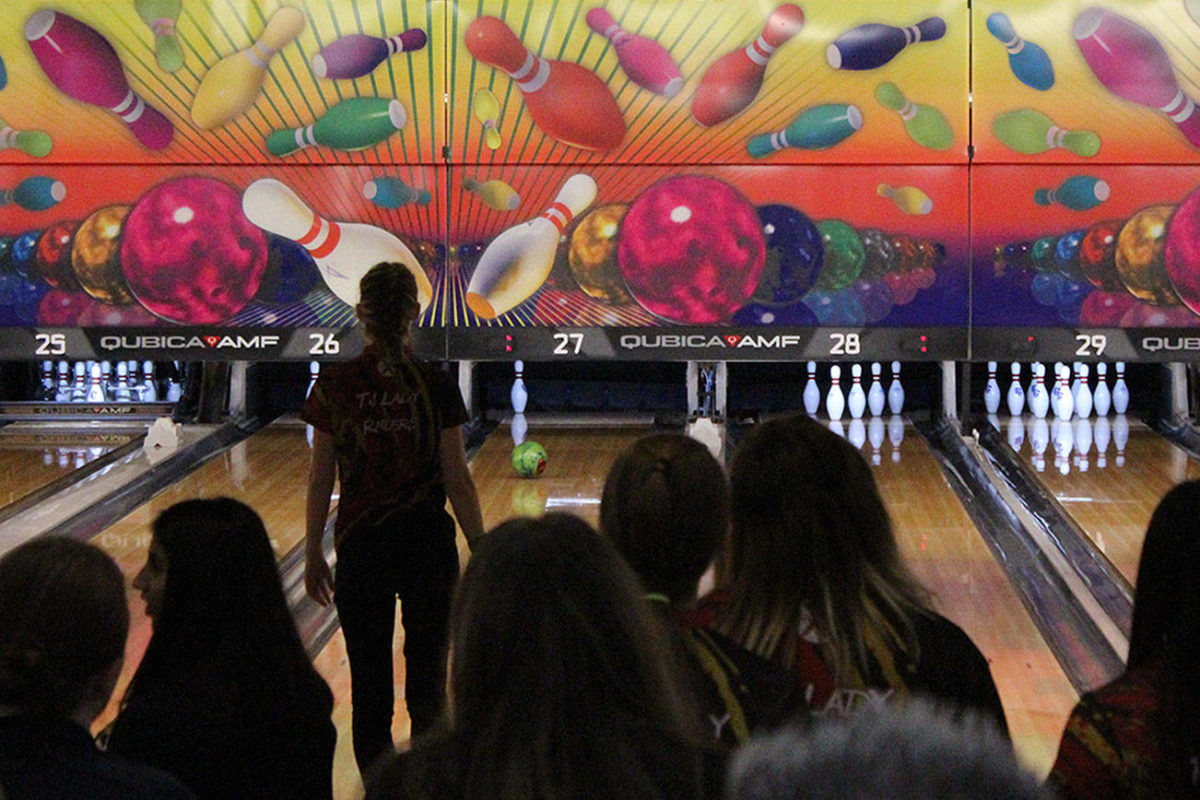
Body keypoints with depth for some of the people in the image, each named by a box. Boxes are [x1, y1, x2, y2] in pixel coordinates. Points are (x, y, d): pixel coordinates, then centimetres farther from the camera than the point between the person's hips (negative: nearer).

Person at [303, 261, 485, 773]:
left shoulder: (335, 386, -5)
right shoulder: (435, 387, -6)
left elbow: (320, 481, -2)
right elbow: (457, 481, -5)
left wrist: (314, 555, 8)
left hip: (361, 546, 0)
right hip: (427, 544, 0)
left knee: (369, 684, 7)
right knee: (427, 679, 10)